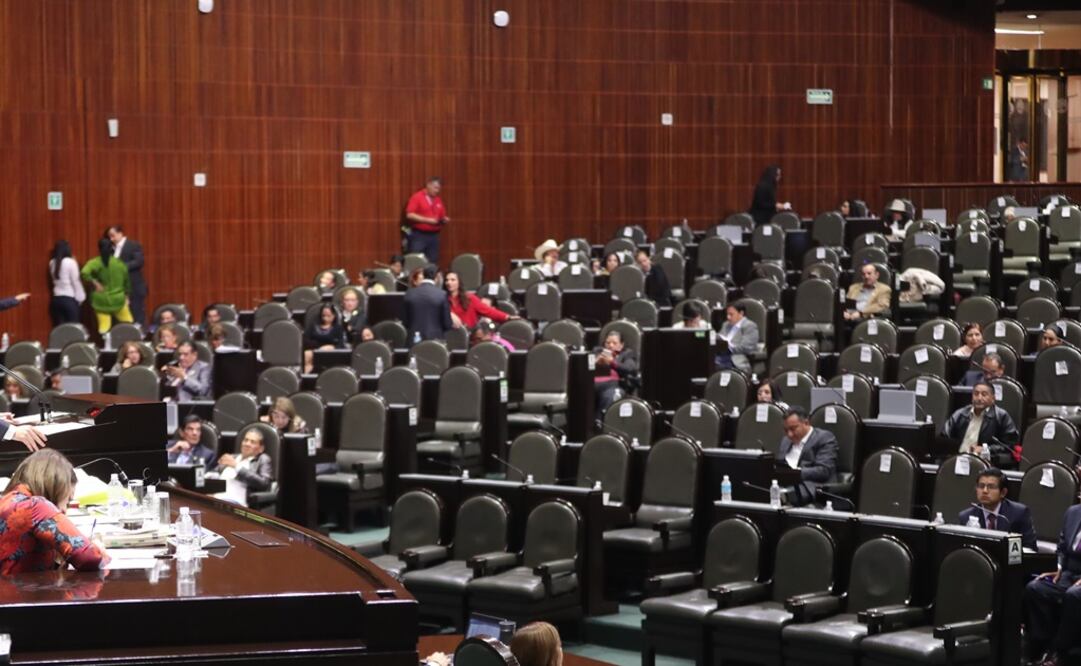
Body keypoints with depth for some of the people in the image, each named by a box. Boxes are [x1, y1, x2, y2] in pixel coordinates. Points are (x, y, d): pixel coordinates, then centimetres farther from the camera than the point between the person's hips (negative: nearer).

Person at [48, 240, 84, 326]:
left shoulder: (52, 263, 6)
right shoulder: (70, 262, -10)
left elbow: (53, 279, 14)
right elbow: (75, 281, -7)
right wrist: (80, 297, 2)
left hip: (56, 299, 5)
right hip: (69, 299, -5)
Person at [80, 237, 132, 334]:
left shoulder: (95, 263, -10)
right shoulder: (120, 263, -2)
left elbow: (84, 273, -28)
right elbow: (126, 281, 10)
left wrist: (94, 282, -14)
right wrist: (126, 295, 25)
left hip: (101, 301, -1)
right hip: (118, 300, 1)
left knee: (104, 326, 2)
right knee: (128, 324, 15)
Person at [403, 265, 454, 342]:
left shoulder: (409, 294, 0)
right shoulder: (442, 295, -8)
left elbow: (404, 321, 5)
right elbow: (447, 324, -5)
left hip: (414, 341, 2)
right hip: (436, 339, -2)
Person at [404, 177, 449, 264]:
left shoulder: (438, 201, 14)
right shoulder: (417, 197, -4)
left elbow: (442, 217, 22)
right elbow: (410, 215, -13)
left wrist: (444, 220, -2)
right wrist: (427, 220, -18)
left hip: (434, 236, 6)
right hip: (418, 235, -6)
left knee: (432, 263, 2)